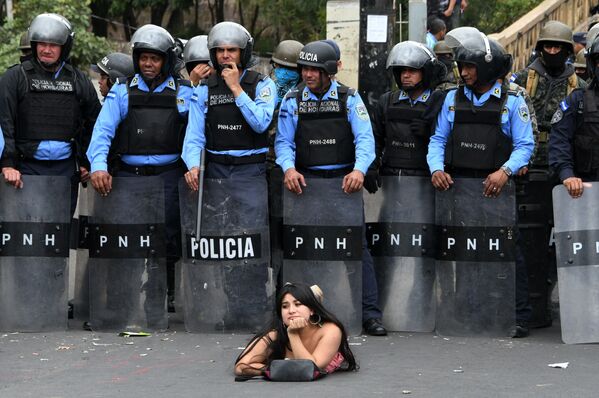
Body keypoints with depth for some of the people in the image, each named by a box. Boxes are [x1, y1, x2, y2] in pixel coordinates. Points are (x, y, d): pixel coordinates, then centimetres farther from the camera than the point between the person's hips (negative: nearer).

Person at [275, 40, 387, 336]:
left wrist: (358, 170, -24)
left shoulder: (349, 99, 2)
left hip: (344, 181, -1)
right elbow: (283, 142, 3)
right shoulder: (293, 101, 5)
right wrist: (288, 168, -18)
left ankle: (370, 314, -4)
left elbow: (365, 139, -6)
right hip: (306, 182, 1)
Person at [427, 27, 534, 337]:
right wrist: (436, 168, -8)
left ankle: (519, 316, -1)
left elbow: (525, 145, -3)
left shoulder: (512, 102, 1)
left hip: (494, 188, -3)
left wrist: (505, 171, -19)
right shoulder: (453, 99, 10)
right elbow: (438, 139, 10)